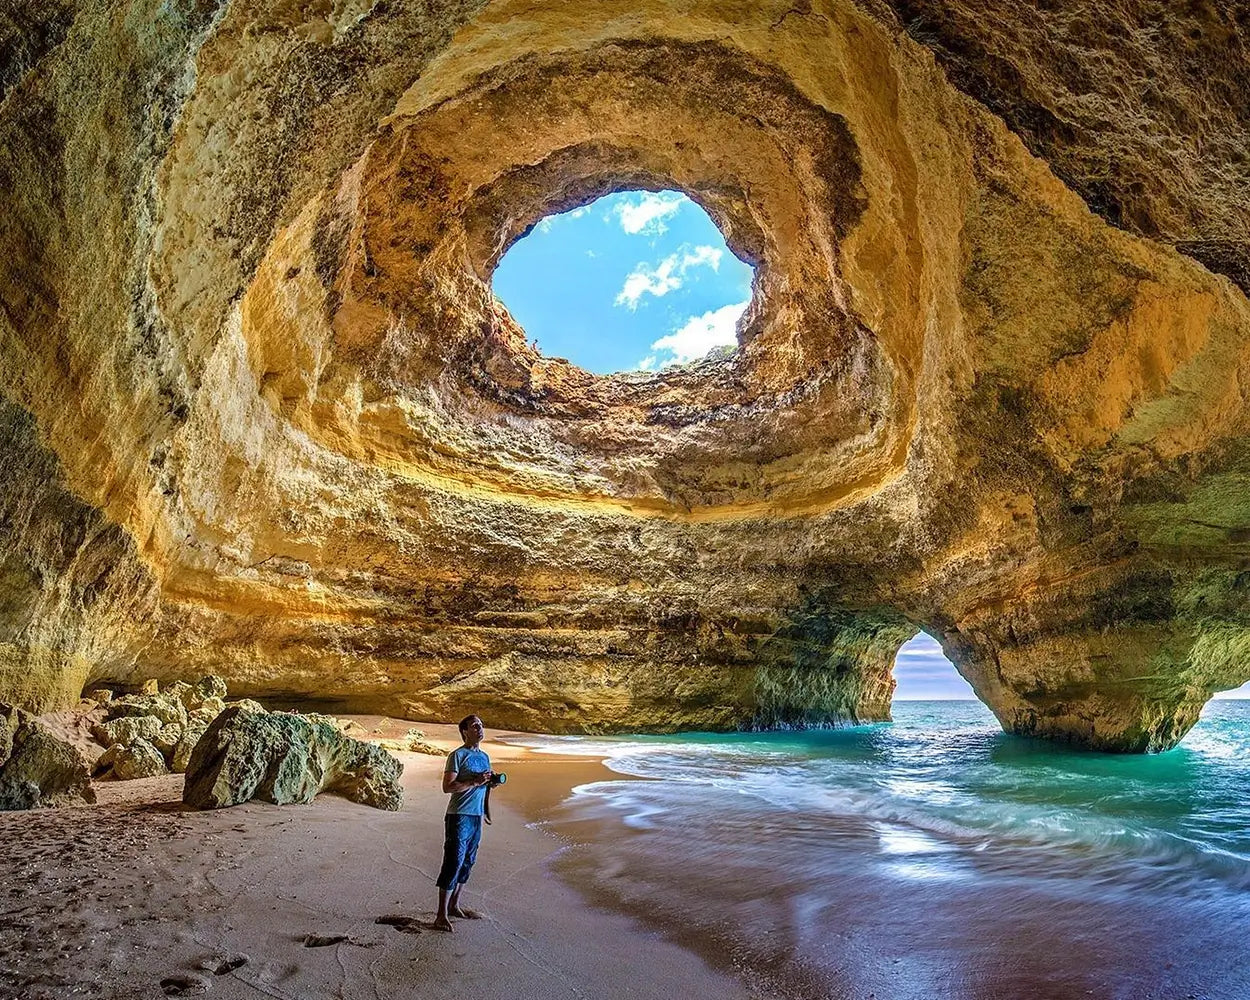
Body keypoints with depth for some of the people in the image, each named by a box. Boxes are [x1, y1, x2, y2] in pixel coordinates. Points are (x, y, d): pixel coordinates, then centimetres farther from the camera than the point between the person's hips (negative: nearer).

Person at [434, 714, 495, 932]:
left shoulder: (485, 756, 14)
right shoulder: (457, 755, -10)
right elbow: (447, 787, -18)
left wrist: (491, 780, 5)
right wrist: (475, 782, -22)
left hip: (477, 816, 8)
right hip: (459, 816, -8)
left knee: (467, 863, 14)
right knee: (453, 863, -7)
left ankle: (454, 906, 27)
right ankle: (441, 915, 0)